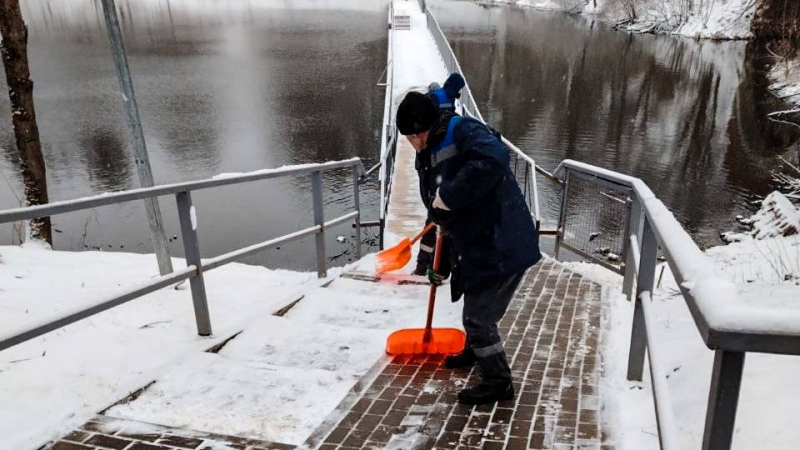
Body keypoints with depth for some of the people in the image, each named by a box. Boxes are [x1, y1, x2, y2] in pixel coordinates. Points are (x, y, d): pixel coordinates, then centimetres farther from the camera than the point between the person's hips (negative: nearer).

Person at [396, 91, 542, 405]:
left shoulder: (464, 131, -18)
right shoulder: (428, 157, 9)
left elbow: (493, 158, -39)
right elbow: (439, 213, 16)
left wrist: (448, 196, -31)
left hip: (502, 244, -9)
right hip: (475, 245, 9)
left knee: (478, 316, 1)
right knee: (476, 306, 28)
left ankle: (498, 382, 20)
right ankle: (474, 351, 54)